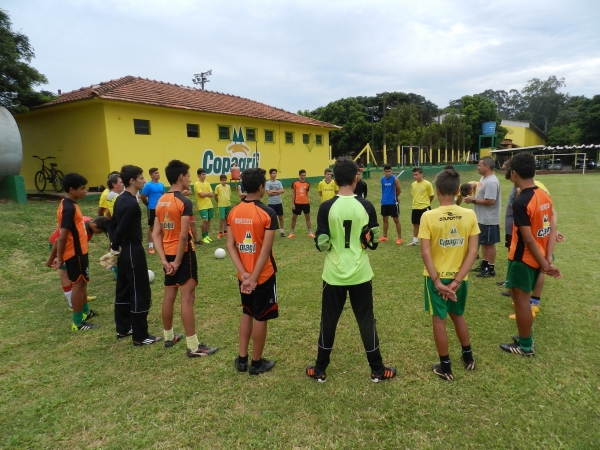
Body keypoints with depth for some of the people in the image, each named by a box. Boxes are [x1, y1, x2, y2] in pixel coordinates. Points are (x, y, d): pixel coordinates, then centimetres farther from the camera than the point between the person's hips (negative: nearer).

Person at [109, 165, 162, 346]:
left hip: (123, 251, 10)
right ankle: (140, 337, 7)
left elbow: (113, 225, 13)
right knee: (140, 293, -2)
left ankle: (123, 329, 30)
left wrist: (114, 246, 6)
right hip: (133, 251, -10)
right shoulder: (132, 203, -21)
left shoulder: (120, 199, 10)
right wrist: (115, 248, -10)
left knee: (123, 290, 17)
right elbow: (121, 228, -24)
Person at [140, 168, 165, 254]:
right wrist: (149, 205, 6)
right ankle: (150, 246, 11)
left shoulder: (161, 185, 5)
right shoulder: (148, 185, -10)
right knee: (152, 227, 4)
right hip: (152, 209, -5)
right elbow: (143, 197, -6)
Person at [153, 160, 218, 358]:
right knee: (187, 298, -4)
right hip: (183, 254, -8)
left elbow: (156, 234, 4)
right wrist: (178, 261, -15)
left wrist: (164, 259, -1)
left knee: (169, 296, 17)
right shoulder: (184, 202, -17)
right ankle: (193, 346, 3)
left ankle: (169, 337, 32)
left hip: (168, 254, 8)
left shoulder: (161, 201, 7)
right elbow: (183, 236, -22)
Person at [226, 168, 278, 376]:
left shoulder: (233, 212, 0)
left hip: (244, 275, 6)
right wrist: (254, 277, -17)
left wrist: (244, 273, -7)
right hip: (263, 275, -5)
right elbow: (265, 250, -21)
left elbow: (230, 245, -3)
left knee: (247, 314, 22)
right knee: (260, 318, 9)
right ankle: (256, 363, 23)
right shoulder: (267, 213, -17)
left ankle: (242, 359, 29)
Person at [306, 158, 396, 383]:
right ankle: (377, 370, 27)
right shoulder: (366, 206, -7)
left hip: (334, 274, 0)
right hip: (360, 274, 1)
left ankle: (320, 370, 26)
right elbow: (373, 242, -1)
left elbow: (321, 244, -8)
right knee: (366, 322, 14)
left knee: (328, 322, 13)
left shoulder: (326, 207, -10)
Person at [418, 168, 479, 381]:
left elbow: (425, 253, -18)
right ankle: (468, 357, 40)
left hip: (436, 277, -3)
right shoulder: (470, 215, -7)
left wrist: (437, 281, -12)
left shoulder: (428, 216, -15)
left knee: (439, 319, 10)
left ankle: (445, 367, 22)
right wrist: (457, 280, -9)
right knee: (457, 315, 25)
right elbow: (473, 251, -10)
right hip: (459, 277, 3)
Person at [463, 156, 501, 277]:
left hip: (489, 220, -10)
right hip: (482, 218, 10)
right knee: (483, 243, 19)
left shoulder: (491, 182, -22)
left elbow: (491, 201, -28)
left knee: (490, 244, 1)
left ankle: (491, 269, 11)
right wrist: (472, 196, 2)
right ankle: (484, 265, 31)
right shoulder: (483, 178, 10)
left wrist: (473, 200, -19)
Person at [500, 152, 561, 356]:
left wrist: (544, 264, -13)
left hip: (523, 259, -8)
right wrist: (548, 259, -1)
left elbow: (528, 239, -23)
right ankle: (525, 338, 35)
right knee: (523, 299, 21)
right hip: (537, 258, 9)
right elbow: (552, 230, 3)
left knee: (521, 301, 6)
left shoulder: (520, 202, -24)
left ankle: (525, 346, 20)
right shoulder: (544, 195, 3)